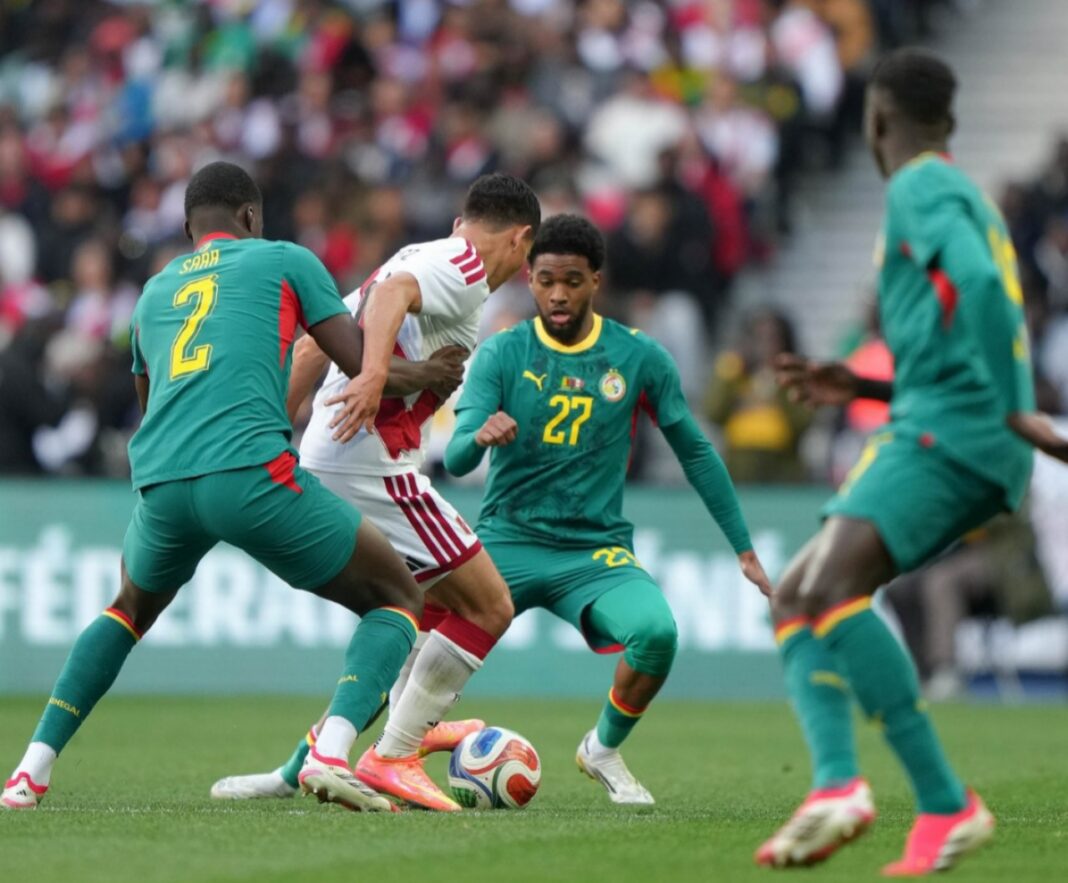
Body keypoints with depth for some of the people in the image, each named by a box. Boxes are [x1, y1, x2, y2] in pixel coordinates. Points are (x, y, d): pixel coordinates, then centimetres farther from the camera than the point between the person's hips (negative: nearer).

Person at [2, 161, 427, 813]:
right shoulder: (283, 260, 16)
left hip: (160, 485, 5)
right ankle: (331, 753, -13)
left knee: (131, 608, 37)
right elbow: (362, 362, 10)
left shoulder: (154, 292, 29)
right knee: (399, 600, 12)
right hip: (251, 470, -5)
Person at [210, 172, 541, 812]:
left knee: (442, 603, 22)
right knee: (489, 607, -4)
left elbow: (317, 342, 25)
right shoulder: (466, 267, -5)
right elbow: (392, 295, -26)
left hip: (326, 461, 10)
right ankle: (391, 758, -4)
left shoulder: (417, 257, 23)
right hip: (376, 465, -10)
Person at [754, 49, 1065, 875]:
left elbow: (982, 285, -22)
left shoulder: (922, 188, -2)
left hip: (947, 433, -10)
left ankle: (945, 802, -28)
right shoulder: (965, 197, 29)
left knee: (831, 586, -24)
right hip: (946, 436, 10)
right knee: (793, 598, 7)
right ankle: (837, 783, -14)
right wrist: (859, 387, 26)